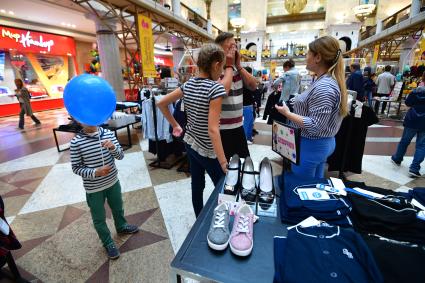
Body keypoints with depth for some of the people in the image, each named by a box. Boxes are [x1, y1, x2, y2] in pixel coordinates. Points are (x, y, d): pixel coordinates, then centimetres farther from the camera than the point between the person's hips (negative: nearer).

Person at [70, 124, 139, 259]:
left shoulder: (108, 133, -9)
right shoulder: (76, 142, -17)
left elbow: (121, 156, -6)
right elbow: (76, 168, -10)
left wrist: (113, 147, -27)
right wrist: (95, 173, -26)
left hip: (113, 181, 3)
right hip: (93, 188, -3)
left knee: (118, 208, 26)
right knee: (99, 218, 16)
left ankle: (121, 226, 55)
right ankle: (108, 243, 39)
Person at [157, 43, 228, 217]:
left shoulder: (188, 84, 0)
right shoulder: (216, 88, -21)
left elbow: (161, 103, 7)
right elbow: (212, 129, -28)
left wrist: (175, 125, 13)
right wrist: (223, 162, -24)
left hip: (190, 144, 7)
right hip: (207, 150, -7)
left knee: (197, 186, 20)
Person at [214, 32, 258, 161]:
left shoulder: (237, 68, 10)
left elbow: (253, 86, 4)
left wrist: (238, 66, -3)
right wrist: (229, 66, -16)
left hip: (238, 125, 7)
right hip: (220, 129, -7)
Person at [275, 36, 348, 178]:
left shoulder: (324, 87, -25)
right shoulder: (325, 81, 8)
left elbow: (315, 126, -27)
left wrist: (287, 113, -21)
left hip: (310, 145, -10)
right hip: (320, 143, 10)